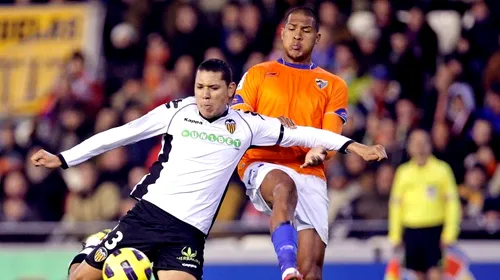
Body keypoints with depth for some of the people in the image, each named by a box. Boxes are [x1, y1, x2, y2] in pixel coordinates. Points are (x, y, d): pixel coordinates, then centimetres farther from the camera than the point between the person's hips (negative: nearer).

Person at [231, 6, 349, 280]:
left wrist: (319, 152, -19)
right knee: (284, 186, -40)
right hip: (262, 165, -2)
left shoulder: (334, 85, 18)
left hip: (309, 175, 2)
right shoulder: (258, 74, 17)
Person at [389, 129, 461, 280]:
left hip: (435, 230, -3)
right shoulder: (403, 172, 10)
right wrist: (395, 236, 8)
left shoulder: (442, 169, 2)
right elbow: (395, 205, 13)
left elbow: (452, 202, 0)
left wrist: (449, 234, -8)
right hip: (411, 232, 3)